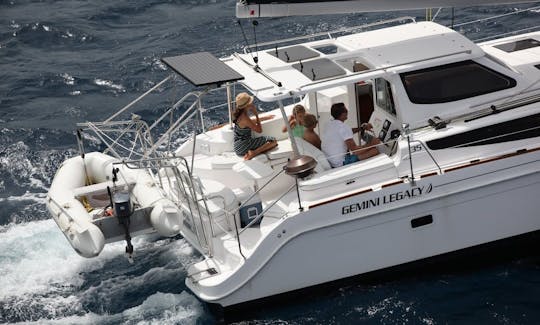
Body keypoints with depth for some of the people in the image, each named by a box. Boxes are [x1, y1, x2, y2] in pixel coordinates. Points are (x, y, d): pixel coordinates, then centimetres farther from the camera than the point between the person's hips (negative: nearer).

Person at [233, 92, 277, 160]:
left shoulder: (239, 113, 4)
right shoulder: (244, 118, -23)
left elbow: (250, 122, 26)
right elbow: (259, 130, -12)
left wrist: (265, 118, 30)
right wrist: (256, 115, -8)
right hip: (243, 147, -9)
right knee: (273, 141, -6)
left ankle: (252, 152, 0)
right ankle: (254, 152, -18)